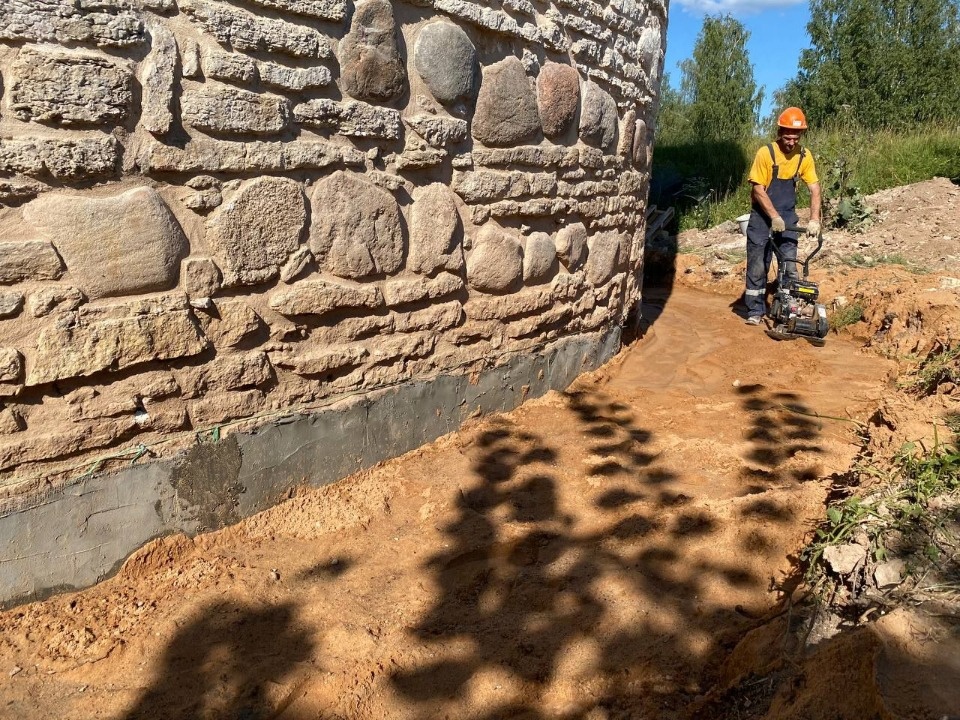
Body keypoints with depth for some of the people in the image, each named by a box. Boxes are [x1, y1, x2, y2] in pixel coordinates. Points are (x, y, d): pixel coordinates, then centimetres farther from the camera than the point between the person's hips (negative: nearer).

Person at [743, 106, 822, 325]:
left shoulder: (804, 156, -1)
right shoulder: (766, 153, -13)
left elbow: (814, 189, 0)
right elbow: (758, 189, -14)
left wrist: (814, 219, -12)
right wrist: (774, 217, -21)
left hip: (788, 218, 3)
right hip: (763, 217, -3)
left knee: (790, 267, 1)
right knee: (758, 266, 0)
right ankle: (755, 311, 9)